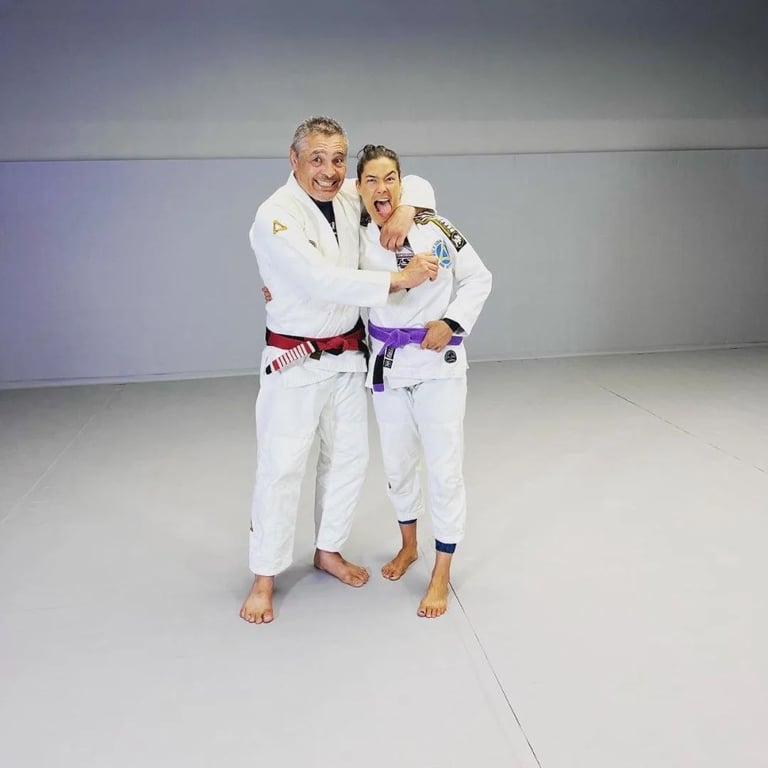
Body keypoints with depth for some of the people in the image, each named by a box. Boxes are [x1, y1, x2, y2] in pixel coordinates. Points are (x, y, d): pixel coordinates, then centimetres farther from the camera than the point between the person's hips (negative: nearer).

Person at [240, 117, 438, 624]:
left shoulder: (350, 197, 0)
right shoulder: (276, 217, -20)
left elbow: (412, 182, 11)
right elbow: (323, 281, -30)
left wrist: (405, 211, -13)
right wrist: (400, 279, -29)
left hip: (347, 353, 7)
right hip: (296, 360, -6)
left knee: (349, 457, 14)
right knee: (281, 468, 0)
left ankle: (329, 551, 34)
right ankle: (265, 578, 17)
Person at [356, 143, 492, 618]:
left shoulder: (435, 228, -11)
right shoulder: (358, 239, -1)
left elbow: (478, 279, -4)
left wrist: (452, 322, -16)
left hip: (438, 362, -4)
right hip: (387, 364, 4)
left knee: (444, 469, -1)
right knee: (397, 462, 17)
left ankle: (441, 575, 14)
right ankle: (409, 546, 41)